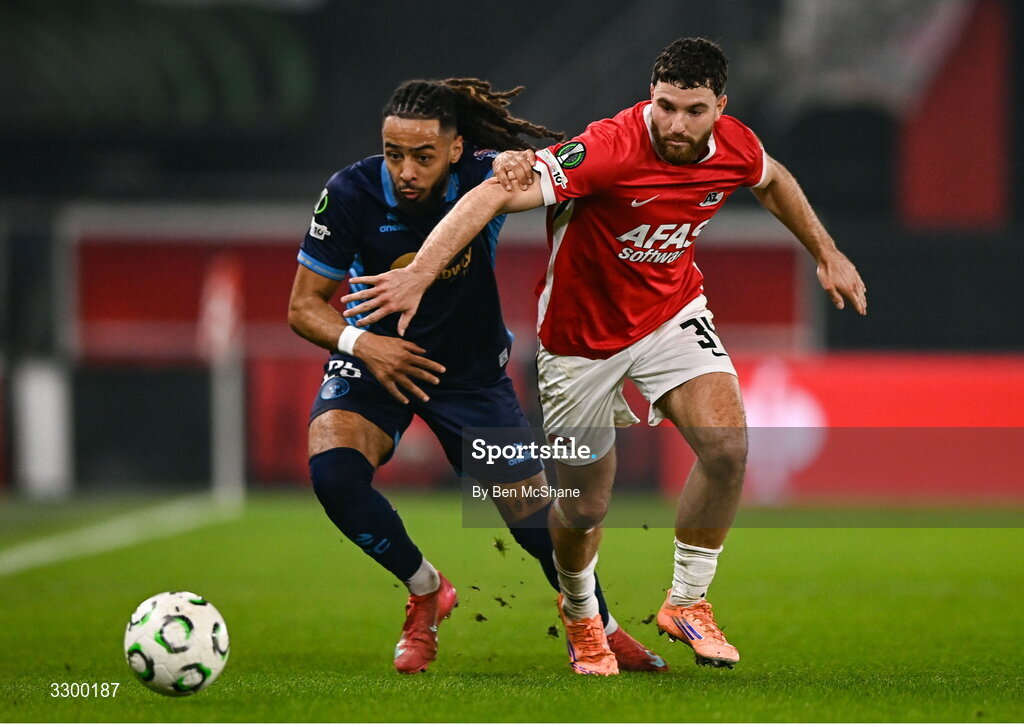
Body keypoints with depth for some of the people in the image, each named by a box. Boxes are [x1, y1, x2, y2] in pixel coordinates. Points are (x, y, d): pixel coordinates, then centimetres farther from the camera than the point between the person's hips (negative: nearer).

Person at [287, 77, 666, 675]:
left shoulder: (486, 178, -24)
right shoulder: (350, 194, -23)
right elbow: (305, 304, -16)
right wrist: (359, 342, -35)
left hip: (473, 370, 0)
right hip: (379, 359, 0)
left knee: (536, 515, 3)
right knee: (333, 470, -27)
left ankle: (601, 629, 32)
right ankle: (426, 591, -1)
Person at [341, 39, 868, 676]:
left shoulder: (735, 147, -13)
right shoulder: (611, 149, -33)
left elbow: (772, 180, 14)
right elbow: (496, 195, -40)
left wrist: (827, 253, 19)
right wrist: (420, 273, -50)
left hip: (672, 310, 4)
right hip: (581, 333, -4)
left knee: (728, 445, -22)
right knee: (584, 508, 6)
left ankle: (687, 604, -1)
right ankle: (580, 612, 41)